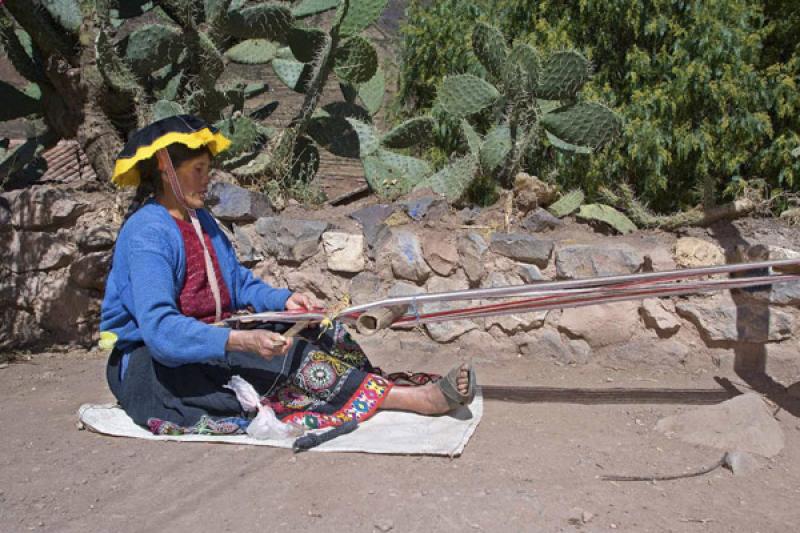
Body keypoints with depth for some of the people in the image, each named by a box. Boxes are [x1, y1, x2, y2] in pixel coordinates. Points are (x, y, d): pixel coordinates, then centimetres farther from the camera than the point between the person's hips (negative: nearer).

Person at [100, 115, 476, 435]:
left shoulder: (199, 220, 10)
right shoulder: (147, 233, -19)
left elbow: (238, 283, 9)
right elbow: (159, 327, -31)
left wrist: (284, 300, -11)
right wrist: (240, 341, -43)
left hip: (205, 337, 9)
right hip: (153, 366, -8)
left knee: (315, 334, -10)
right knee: (287, 358, -28)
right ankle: (416, 398, -29)